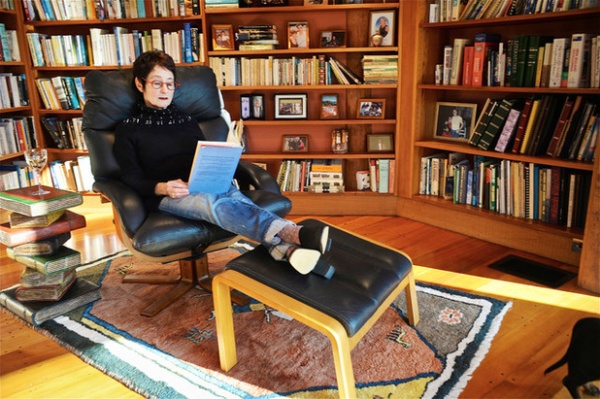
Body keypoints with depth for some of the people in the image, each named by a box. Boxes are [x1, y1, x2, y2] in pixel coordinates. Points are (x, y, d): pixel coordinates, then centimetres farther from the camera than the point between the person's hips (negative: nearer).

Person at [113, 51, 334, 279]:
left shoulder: (187, 121, 25)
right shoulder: (128, 130, 13)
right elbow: (131, 178, 3)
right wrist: (163, 187, -17)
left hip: (206, 185, 4)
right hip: (165, 195, -4)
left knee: (237, 198, -34)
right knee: (214, 203, -38)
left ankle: (288, 250, -59)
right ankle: (296, 234, -56)